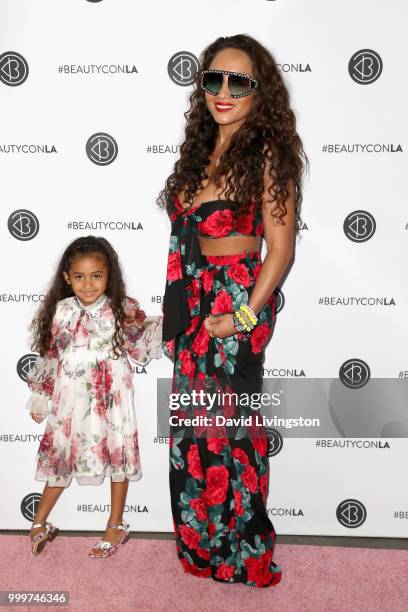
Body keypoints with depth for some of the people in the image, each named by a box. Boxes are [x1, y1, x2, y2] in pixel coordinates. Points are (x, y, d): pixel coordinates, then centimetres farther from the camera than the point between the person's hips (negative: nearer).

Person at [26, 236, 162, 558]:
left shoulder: (122, 310, -7)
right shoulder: (59, 313, -2)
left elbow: (142, 348, -6)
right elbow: (48, 358, 6)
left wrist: (164, 322, -20)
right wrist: (39, 400, 11)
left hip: (111, 401, -1)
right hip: (71, 401, 2)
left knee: (118, 457, 9)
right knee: (61, 456, 13)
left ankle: (116, 526, 28)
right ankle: (40, 524, 30)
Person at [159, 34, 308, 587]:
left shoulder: (268, 154, -12)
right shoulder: (202, 148, 9)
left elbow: (281, 249, -14)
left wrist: (245, 316, -17)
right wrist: (176, 310, 11)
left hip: (237, 302, -7)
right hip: (192, 302, 7)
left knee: (228, 428, 4)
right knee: (194, 424, 15)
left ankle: (241, 559, 25)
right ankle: (203, 543, 34)